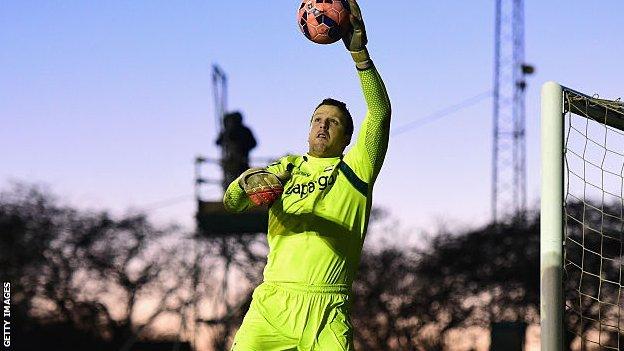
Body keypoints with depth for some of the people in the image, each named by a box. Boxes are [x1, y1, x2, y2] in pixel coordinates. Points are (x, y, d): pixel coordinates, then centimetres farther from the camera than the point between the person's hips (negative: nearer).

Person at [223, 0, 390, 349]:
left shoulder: (354, 170, 12)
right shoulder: (286, 169, 20)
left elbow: (380, 113, -1)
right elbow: (232, 203, 9)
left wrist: (359, 52, -10)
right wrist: (246, 183, -15)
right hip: (272, 303, 2)